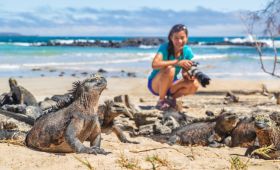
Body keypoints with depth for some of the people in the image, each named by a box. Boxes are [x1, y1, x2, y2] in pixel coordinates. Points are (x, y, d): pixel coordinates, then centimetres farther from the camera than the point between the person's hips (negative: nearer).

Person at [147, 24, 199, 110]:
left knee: (194, 84, -20)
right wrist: (177, 62, -45)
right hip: (155, 84, -5)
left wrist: (188, 75, -28)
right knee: (170, 69, -35)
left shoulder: (187, 51, -8)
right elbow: (154, 64, -40)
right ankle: (161, 101, -15)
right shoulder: (164, 47, -22)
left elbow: (185, 73, -3)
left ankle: (171, 98, 5)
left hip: (171, 84, 5)